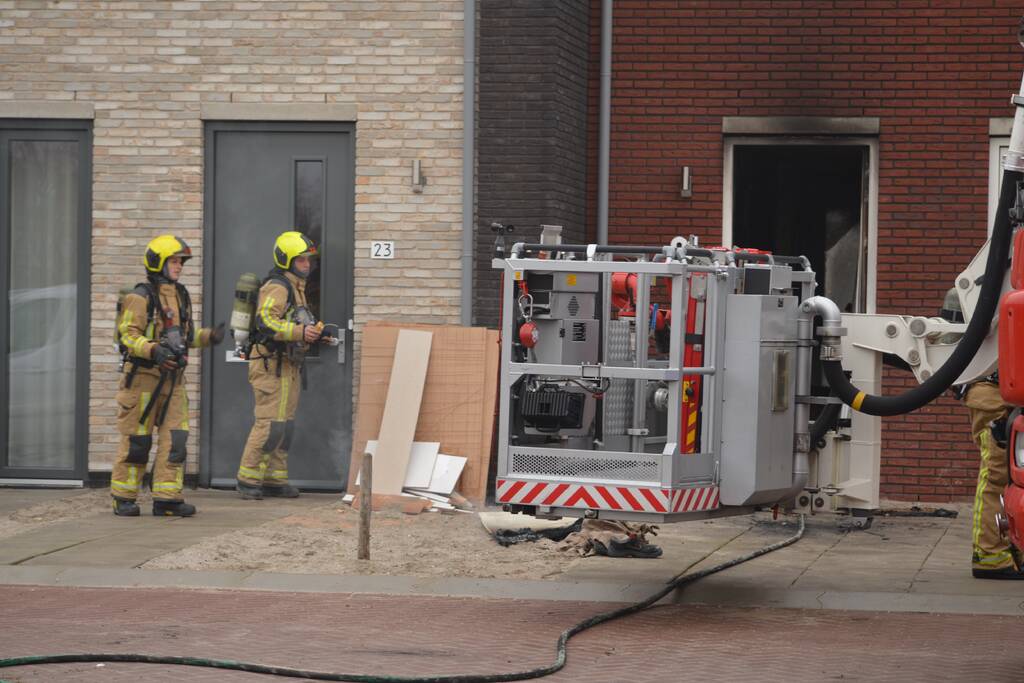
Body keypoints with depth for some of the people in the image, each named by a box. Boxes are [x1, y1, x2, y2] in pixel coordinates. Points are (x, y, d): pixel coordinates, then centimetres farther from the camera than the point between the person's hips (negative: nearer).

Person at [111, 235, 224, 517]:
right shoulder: (141, 297, -10)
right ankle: (123, 498, 8)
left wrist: (209, 336, 5)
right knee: (137, 440, -1)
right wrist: (153, 350, -30)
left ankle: (167, 498, 3)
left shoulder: (180, 295, 15)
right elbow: (128, 334, -15)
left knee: (175, 438, 0)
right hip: (143, 376, -7)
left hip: (173, 377, 7)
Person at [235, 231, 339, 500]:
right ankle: (248, 480, -7)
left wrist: (316, 333, 13)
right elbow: (266, 321, -26)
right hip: (271, 364, -10)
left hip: (288, 366, 10)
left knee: (285, 425, 11)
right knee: (270, 424, -12)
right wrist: (301, 332, -34)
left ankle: (274, 480, 16)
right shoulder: (277, 287, -13)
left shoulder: (296, 287, 20)